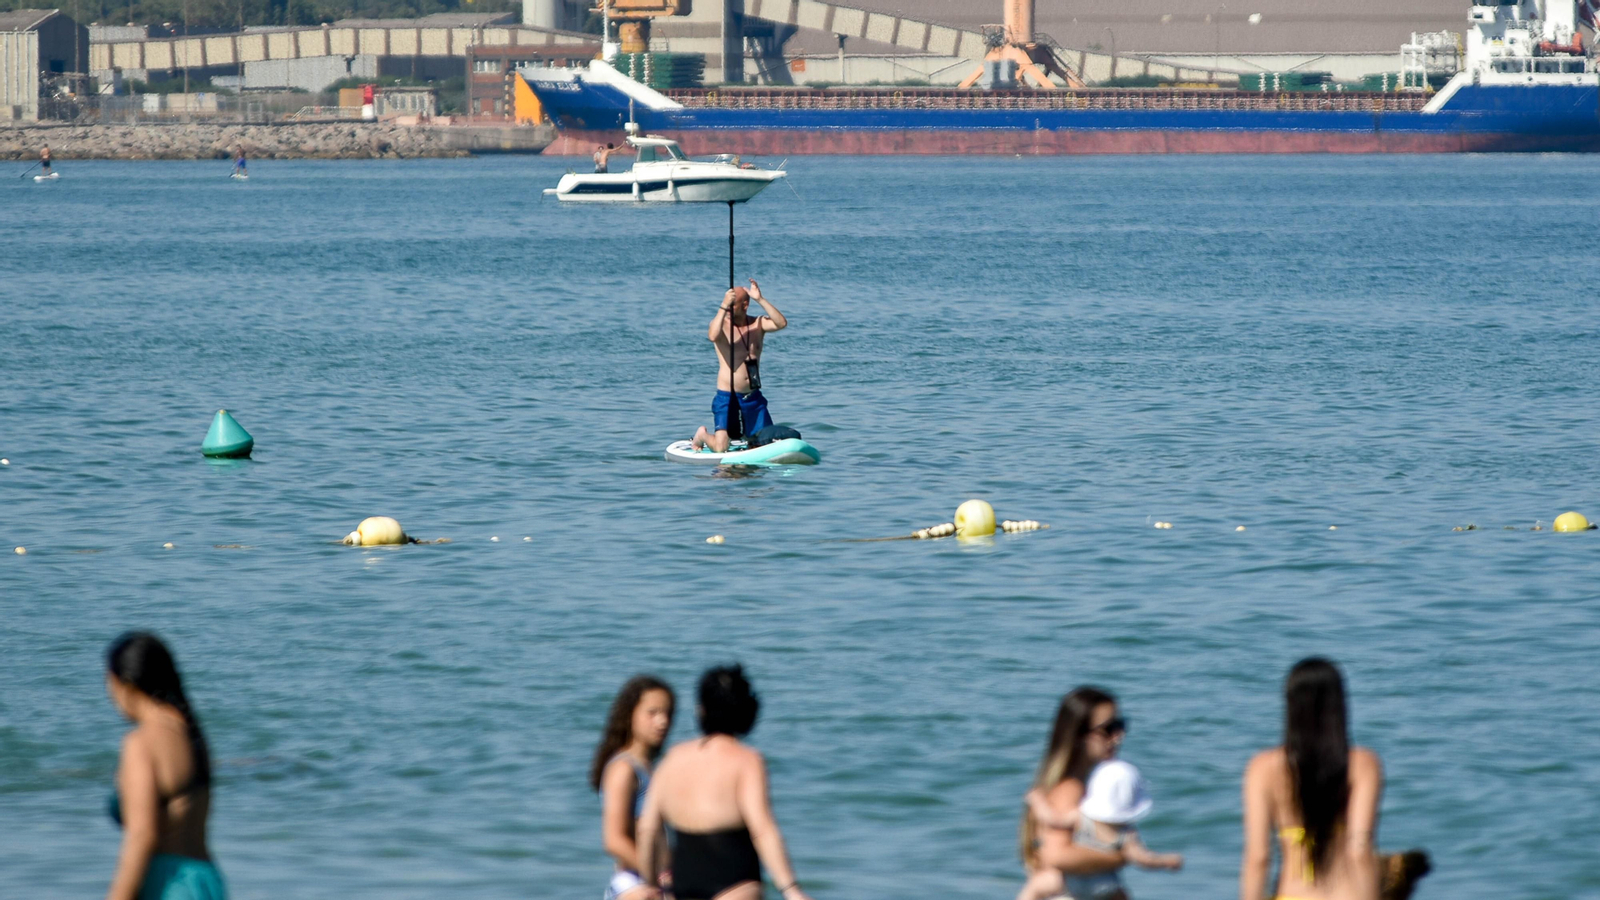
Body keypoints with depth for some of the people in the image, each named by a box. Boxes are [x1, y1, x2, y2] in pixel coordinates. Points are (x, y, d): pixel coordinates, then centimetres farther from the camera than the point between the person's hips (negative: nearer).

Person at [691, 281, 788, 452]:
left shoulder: (757, 324, 3)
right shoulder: (721, 323, -6)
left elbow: (781, 323, -15)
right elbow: (712, 336, -30)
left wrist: (760, 300, -21)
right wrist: (723, 307, -31)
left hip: (753, 397, 4)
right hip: (727, 397, -4)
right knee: (720, 448, -14)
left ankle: (743, 437, 38)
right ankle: (703, 435, 21)